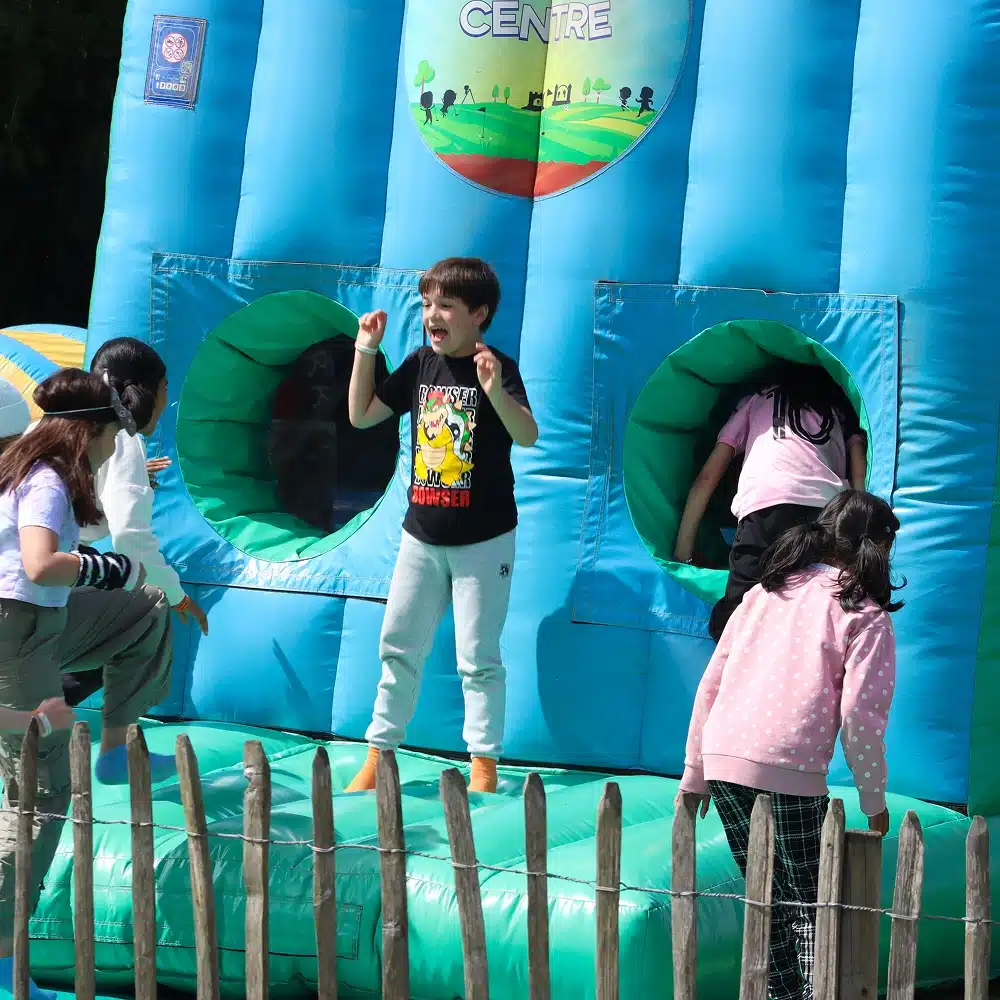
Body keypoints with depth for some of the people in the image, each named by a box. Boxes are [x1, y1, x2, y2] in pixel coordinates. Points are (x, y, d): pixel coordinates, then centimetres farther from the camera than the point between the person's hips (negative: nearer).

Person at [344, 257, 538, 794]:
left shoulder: (498, 368, -14)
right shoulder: (420, 365, 2)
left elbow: (528, 436, -29)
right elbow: (361, 416, 7)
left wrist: (496, 391, -46)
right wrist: (366, 350, -2)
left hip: (483, 539, -5)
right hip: (422, 535, 6)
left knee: (478, 658, 1)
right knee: (398, 647, 11)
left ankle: (484, 766, 11)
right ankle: (378, 758, 19)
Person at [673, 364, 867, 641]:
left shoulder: (756, 402, 35)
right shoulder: (841, 410, 36)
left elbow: (708, 477, 31)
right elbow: (860, 478, 19)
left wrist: (682, 549, 32)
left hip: (766, 510, -2)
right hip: (831, 516, 2)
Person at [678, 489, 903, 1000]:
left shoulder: (766, 592, 17)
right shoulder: (866, 617, 2)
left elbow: (711, 683, 15)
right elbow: (859, 715, -7)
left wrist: (695, 773, 20)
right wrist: (874, 800, 3)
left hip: (721, 761, 5)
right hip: (789, 773, -5)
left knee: (769, 899, 19)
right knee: (810, 905, 7)